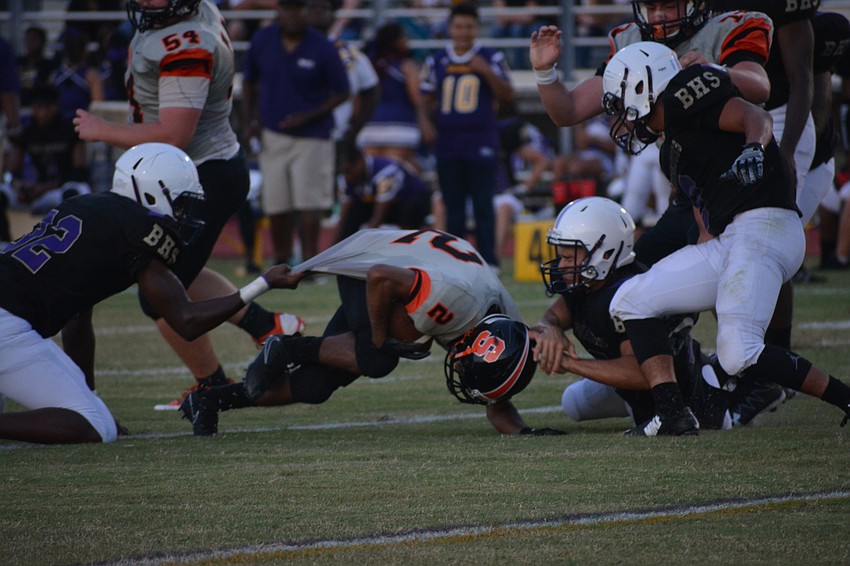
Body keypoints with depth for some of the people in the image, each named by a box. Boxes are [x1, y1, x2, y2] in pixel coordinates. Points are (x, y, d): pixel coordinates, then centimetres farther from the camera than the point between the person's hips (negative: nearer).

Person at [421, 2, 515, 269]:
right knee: (453, 205, 7)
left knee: (483, 205, -5)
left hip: (481, 143, -3)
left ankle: (488, 260, -2)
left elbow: (507, 95, 0)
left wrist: (487, 72, -13)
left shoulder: (491, 59, 4)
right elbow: (427, 99, 18)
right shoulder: (437, 61, 11)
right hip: (447, 141, 3)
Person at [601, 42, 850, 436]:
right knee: (631, 301, 7)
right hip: (726, 242, 10)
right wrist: (685, 297, 25)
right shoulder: (673, 152, 28)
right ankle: (672, 413, -2)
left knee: (738, 356, -22)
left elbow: (754, 117, -12)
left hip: (763, 224, -10)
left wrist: (752, 148, -34)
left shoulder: (684, 92, 2)